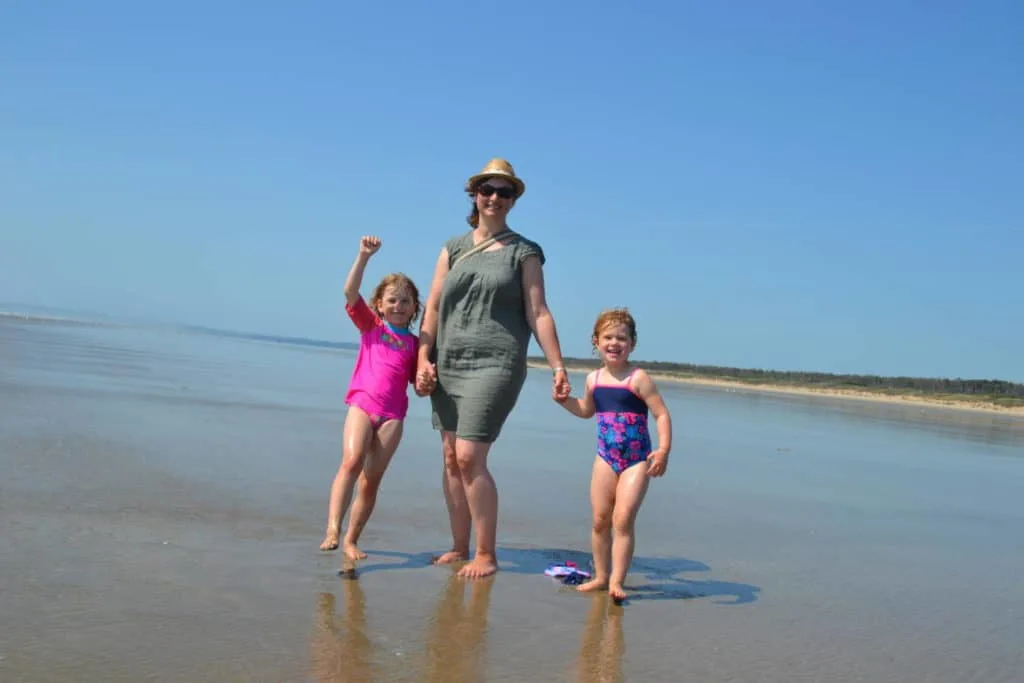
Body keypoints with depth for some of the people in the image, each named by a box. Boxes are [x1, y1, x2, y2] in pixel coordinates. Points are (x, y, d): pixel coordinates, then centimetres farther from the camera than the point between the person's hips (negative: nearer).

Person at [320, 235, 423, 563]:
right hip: (362, 403, -2)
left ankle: (351, 540, 13)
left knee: (372, 479, 2)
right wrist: (364, 256, -15)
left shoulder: (415, 343, 13)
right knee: (352, 461, -24)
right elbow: (350, 292, -4)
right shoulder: (371, 326, 10)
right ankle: (332, 528, -27)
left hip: (393, 414, 2)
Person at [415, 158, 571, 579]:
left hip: (494, 365, -4)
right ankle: (459, 549, 17)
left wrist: (557, 366, -5)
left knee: (470, 458, -12)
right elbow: (432, 308, 9)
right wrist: (423, 359, -2)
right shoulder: (454, 249, 13)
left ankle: (486, 555, -2)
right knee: (451, 459, 7)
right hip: (448, 366, 4)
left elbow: (538, 314, 2)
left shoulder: (524, 252, 6)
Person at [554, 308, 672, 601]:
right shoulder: (593, 379, 6)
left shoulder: (638, 379, -11)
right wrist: (564, 399, 9)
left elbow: (662, 414, -13)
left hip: (637, 460, -5)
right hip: (606, 458, 5)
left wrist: (664, 450, -24)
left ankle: (616, 581, -5)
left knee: (623, 519, -11)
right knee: (600, 520, 7)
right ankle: (600, 576, 21)